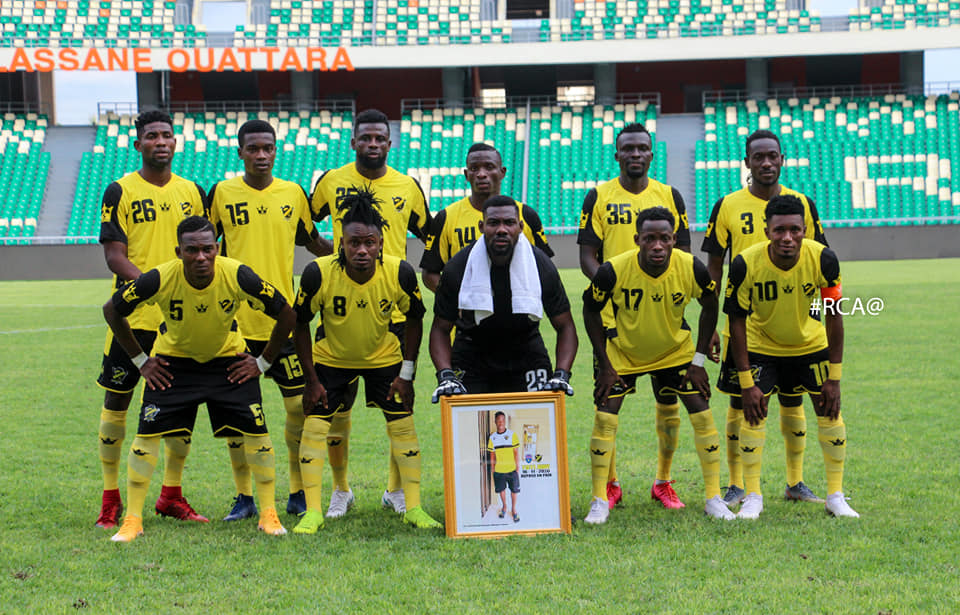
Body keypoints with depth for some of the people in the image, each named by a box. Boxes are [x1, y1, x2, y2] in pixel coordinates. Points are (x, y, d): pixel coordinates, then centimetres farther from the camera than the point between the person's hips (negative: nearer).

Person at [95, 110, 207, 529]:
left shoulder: (191, 192, 11)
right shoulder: (120, 191, -1)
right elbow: (114, 256, -8)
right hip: (133, 316, -4)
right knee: (116, 403, 0)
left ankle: (171, 495, 19)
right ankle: (111, 499, 11)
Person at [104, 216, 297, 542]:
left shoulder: (238, 276, -28)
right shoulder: (160, 280, -28)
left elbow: (286, 314, -13)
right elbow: (112, 310, -9)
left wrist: (263, 362, -8)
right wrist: (141, 360, -6)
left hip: (228, 359, 0)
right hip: (174, 360, 0)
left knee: (256, 431, -8)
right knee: (148, 433, -10)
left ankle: (268, 514, 8)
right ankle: (132, 520, 3)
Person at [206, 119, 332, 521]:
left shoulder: (293, 194, 5)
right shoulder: (221, 193, 1)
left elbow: (313, 243, 19)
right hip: (235, 319, -1)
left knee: (300, 403, 0)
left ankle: (298, 493, 15)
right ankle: (244, 496, 15)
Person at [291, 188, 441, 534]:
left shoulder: (400, 273, -25)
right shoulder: (318, 274, -28)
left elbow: (414, 319, -6)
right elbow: (300, 325, -13)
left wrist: (406, 373, -8)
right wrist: (312, 380, -14)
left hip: (384, 357, 1)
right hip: (330, 358, -1)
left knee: (403, 425, -3)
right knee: (315, 424, -9)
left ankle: (414, 508, 8)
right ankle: (312, 512, -1)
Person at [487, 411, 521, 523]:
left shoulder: (512, 434, -6)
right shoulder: (492, 437, 1)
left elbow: (516, 452, -3)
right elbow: (492, 455, 8)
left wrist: (518, 467, -4)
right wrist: (492, 469, 7)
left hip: (512, 469, -2)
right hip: (498, 470, 2)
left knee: (514, 490, 5)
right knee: (501, 489, 14)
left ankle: (513, 509, 22)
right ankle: (504, 507, 35)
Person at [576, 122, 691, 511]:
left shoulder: (669, 196, 9)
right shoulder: (598, 197, 4)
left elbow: (683, 256, 9)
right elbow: (587, 257, 1)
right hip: (612, 314, -1)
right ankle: (610, 485, 10)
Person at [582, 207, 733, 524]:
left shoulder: (692, 269, -25)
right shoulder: (613, 271, -29)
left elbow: (710, 306, -5)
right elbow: (590, 310, -10)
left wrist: (698, 361, -7)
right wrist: (605, 365, -11)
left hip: (675, 350, 1)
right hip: (623, 351, -1)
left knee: (701, 411, -4)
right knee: (605, 416, -11)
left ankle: (713, 498, 12)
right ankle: (599, 500, 3)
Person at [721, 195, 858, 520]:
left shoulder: (823, 259, -26)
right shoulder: (745, 264, -29)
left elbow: (833, 316, -15)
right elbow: (737, 321, -19)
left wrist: (834, 377, -14)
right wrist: (746, 383, -20)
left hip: (811, 343, 1)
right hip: (761, 344, -1)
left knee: (830, 411, -3)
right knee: (753, 413, -10)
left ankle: (836, 496, 10)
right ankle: (753, 496, 3)